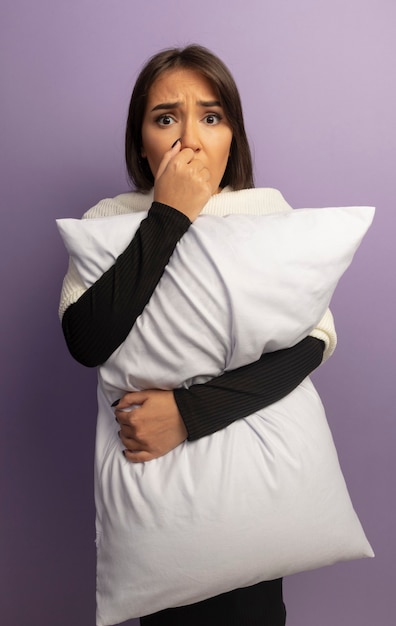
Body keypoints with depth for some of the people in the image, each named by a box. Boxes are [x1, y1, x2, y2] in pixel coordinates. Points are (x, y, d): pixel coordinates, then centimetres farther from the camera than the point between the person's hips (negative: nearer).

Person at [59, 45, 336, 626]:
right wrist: (168, 218, -27)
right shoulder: (110, 220, -10)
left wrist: (191, 410, -28)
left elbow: (314, 338, -18)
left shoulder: (269, 213, -8)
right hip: (150, 453, 0)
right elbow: (87, 344, -25)